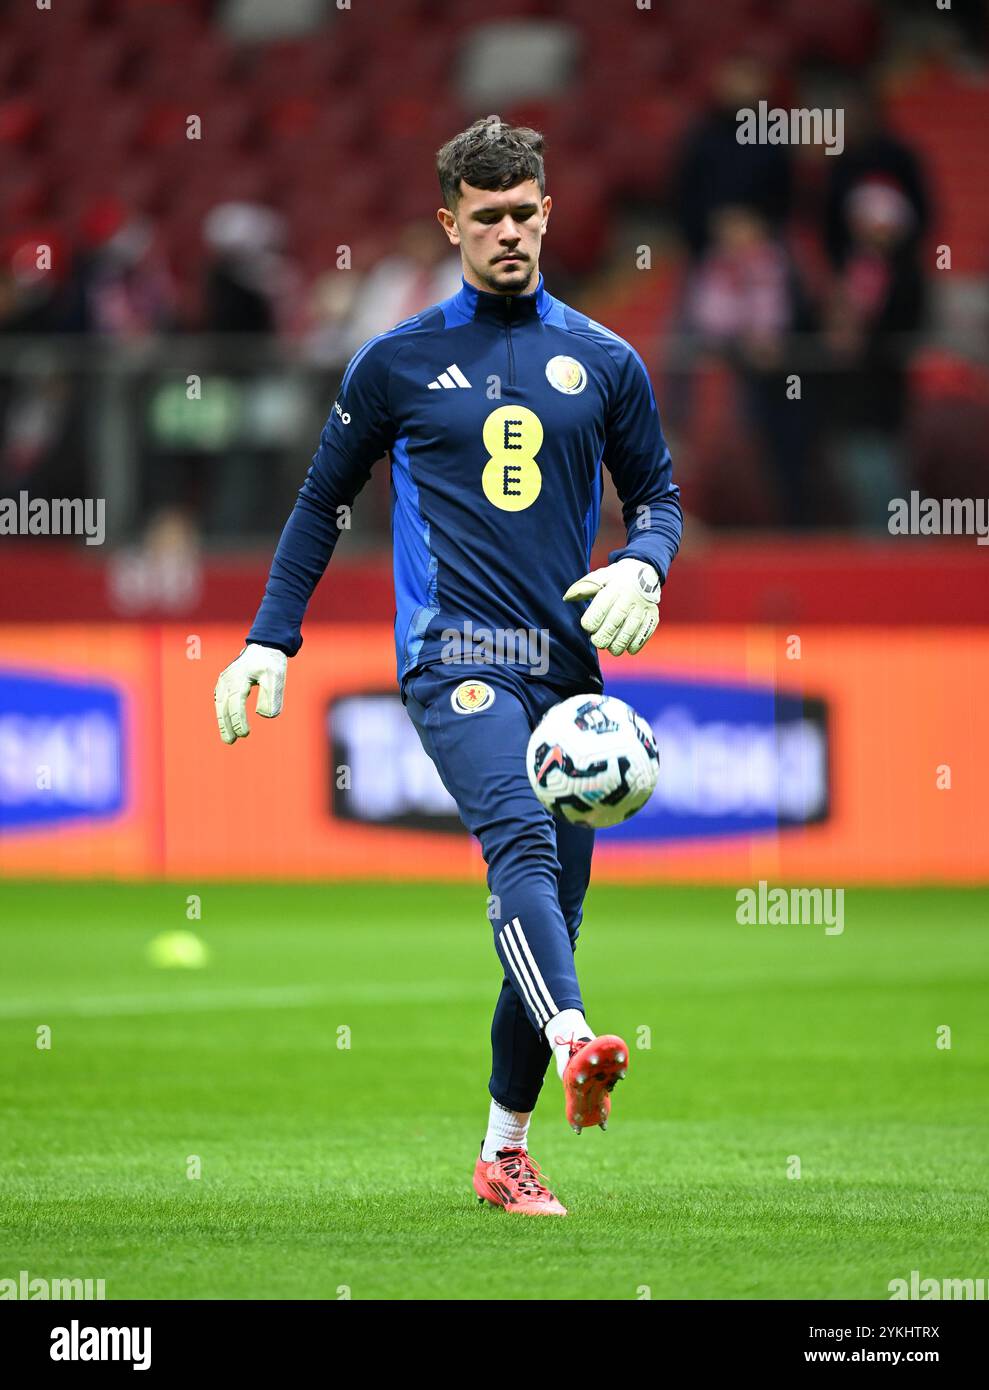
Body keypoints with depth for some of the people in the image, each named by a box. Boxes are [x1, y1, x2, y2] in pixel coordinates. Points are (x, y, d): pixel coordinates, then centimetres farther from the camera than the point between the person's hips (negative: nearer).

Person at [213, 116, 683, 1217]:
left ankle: (504, 1153, 16)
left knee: (555, 904, 4)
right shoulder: (400, 362, 7)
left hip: (567, 663, 4)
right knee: (521, 842, -29)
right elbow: (322, 500, 15)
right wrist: (269, 640, 9)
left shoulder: (604, 363, 13)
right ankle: (575, 1045, -52)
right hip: (454, 651, -4)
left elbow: (657, 494, 21)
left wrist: (642, 566, -2)